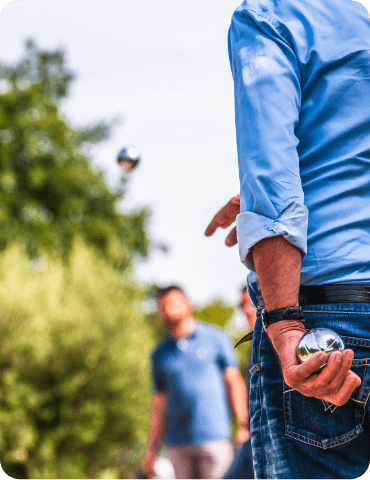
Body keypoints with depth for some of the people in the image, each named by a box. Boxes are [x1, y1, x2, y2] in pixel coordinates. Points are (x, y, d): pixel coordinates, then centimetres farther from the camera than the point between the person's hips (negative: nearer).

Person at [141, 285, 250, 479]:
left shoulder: (216, 338, 6)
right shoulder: (160, 354, 14)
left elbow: (234, 382, 4)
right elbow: (160, 404, 16)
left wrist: (244, 425, -8)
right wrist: (152, 449, 11)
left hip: (215, 438, -3)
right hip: (177, 445, 3)